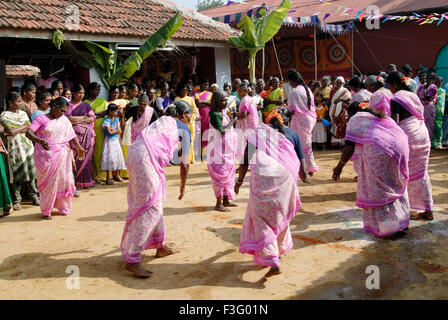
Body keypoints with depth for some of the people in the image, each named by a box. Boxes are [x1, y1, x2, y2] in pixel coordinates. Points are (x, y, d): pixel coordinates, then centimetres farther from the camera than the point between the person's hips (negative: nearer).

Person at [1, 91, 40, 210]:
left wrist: (16, 130, -7)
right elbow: (11, 132, -16)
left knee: (30, 171, 5)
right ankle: (16, 199, 8)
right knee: (17, 173, -1)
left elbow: (29, 128, 5)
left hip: (27, 145, 4)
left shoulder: (23, 113, 11)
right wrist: (23, 127, -4)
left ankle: (33, 195, 16)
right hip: (14, 146, -4)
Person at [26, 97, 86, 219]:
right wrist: (40, 140, -35)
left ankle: (63, 207, 25)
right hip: (46, 156, -4)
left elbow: (72, 135, 7)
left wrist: (78, 147, -10)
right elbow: (28, 133, -17)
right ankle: (46, 210, 17)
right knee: (48, 182, 2)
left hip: (61, 156, 4)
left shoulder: (64, 120, 9)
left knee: (63, 180, 7)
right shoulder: (41, 119, -5)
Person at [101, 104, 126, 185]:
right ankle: (108, 177, -2)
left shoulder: (116, 119, 10)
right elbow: (109, 132, -17)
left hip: (116, 141, 7)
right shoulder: (106, 120, -10)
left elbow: (120, 131, 3)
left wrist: (112, 129, -12)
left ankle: (116, 175, 22)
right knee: (109, 158, -8)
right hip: (109, 141, -6)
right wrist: (116, 130, -4)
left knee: (118, 157, 8)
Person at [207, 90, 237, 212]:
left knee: (228, 175, 14)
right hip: (219, 150, -9)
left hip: (227, 150, 9)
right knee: (220, 176, -5)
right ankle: (218, 203, 3)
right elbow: (222, 131, -25)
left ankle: (226, 200, 24)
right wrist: (232, 121, -16)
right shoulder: (215, 115, -17)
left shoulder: (223, 113, 11)